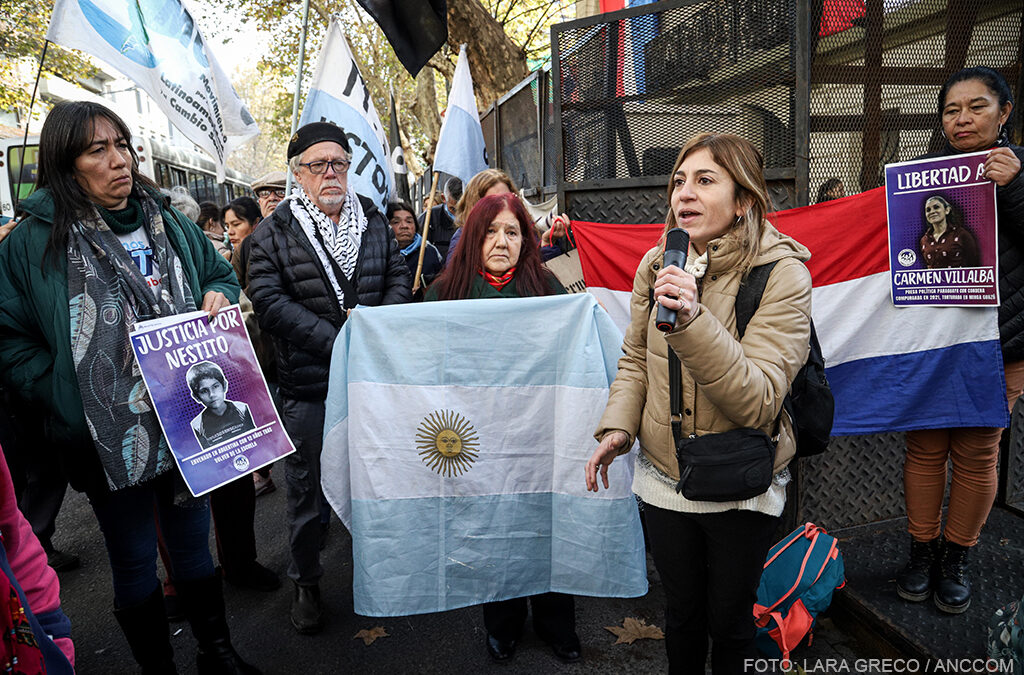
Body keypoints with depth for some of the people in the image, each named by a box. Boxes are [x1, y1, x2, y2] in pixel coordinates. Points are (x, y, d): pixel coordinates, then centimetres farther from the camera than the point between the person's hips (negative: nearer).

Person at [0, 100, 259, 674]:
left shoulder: (170, 224, 4)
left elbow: (222, 273, 17)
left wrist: (219, 298, -5)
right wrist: (65, 393, -15)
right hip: (108, 437, -3)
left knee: (193, 543, 18)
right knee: (134, 562, 13)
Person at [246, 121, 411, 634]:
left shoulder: (374, 221, 9)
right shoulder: (272, 234, -3)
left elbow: (398, 276, 6)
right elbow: (269, 303, -12)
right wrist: (338, 343, -20)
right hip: (308, 385, -3)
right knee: (307, 487, 11)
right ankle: (306, 583, 31)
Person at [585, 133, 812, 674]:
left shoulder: (782, 275, -17)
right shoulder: (656, 265, -3)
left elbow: (757, 401, -26)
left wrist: (692, 321, -37)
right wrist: (618, 426, -9)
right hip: (664, 477, 3)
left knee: (730, 622, 17)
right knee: (682, 611, 22)